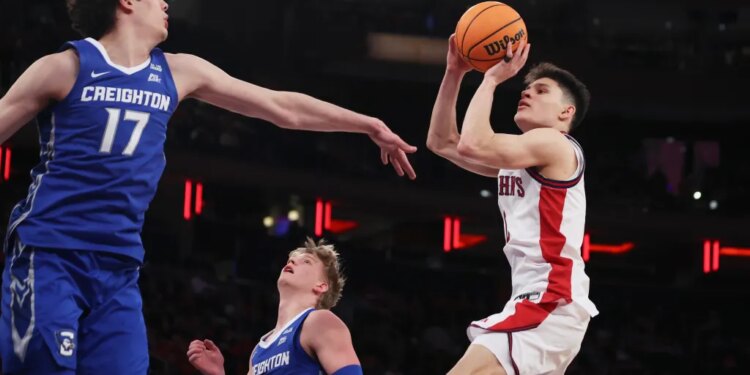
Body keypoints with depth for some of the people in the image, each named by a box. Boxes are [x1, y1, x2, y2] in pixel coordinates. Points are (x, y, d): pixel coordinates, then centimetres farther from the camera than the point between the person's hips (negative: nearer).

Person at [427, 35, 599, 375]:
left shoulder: (555, 145, -6)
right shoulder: (516, 157, 22)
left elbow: (472, 145, -19)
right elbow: (442, 142, 22)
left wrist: (492, 78, -6)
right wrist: (455, 73, 14)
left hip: (551, 304, -11)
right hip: (535, 302, 11)